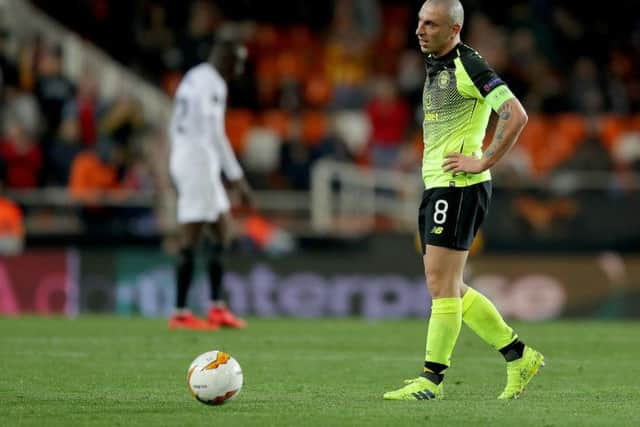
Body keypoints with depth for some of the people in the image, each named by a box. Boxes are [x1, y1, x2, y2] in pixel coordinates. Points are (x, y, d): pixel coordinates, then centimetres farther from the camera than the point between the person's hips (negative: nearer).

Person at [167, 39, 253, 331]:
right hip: (200, 162, -10)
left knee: (222, 231, 14)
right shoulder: (212, 84, -14)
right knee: (190, 242, -6)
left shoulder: (192, 79, 17)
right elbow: (215, 134, -19)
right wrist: (237, 177, -17)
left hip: (182, 158, 10)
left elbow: (175, 126, 21)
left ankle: (217, 307, 13)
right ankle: (180, 314, -4)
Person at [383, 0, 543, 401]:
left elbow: (517, 115, -20)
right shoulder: (436, 67, 17)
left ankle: (432, 379, -5)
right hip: (436, 186, 10)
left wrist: (483, 162, -18)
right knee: (450, 288, 11)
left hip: (459, 187, -10)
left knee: (442, 283, -9)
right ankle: (520, 356, 19)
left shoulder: (469, 66, -12)